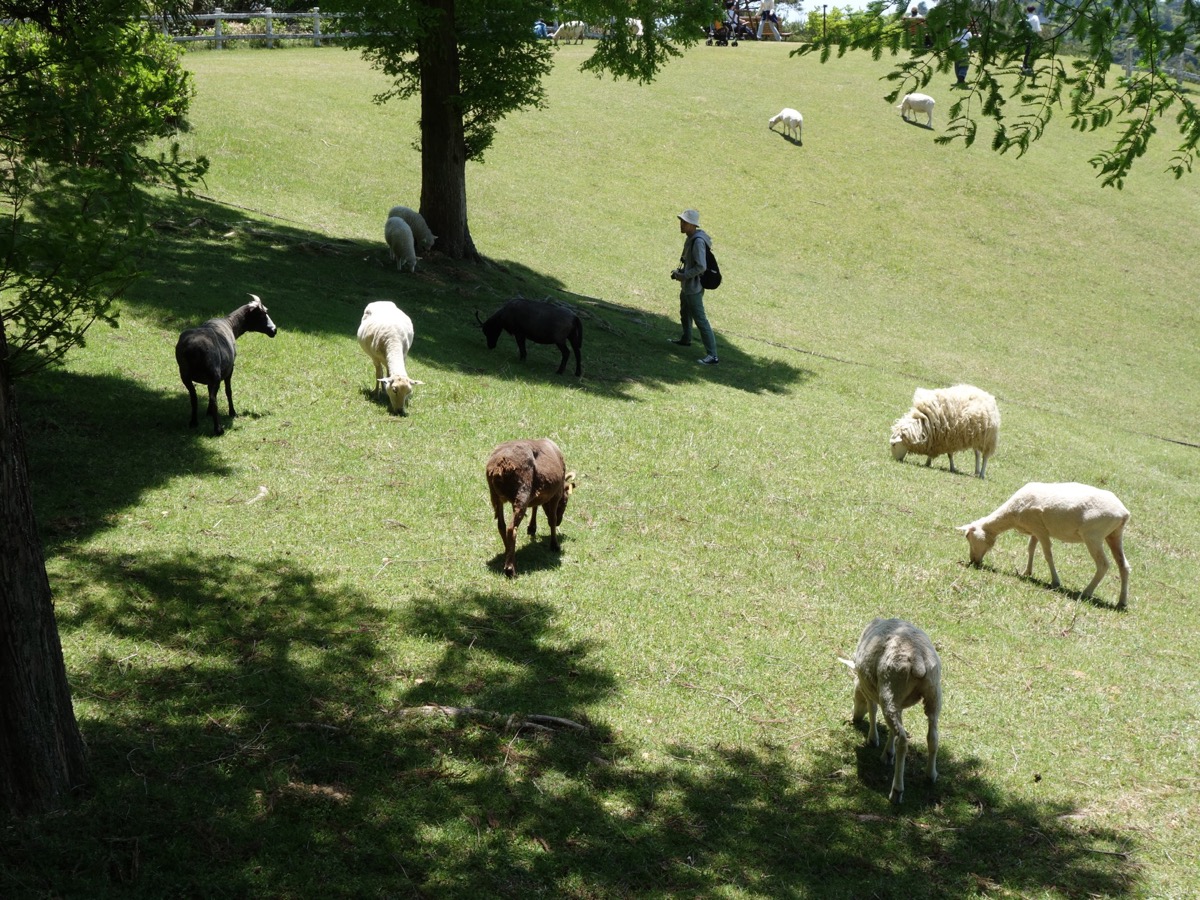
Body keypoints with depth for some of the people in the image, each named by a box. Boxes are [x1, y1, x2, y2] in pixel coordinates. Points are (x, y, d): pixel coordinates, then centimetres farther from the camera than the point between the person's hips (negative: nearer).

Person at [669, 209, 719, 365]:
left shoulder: (698, 241, -26)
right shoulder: (691, 238, 5)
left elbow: (701, 266, -29)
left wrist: (682, 275, -21)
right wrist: (680, 271, 8)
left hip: (693, 288, -10)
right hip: (687, 286, 10)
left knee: (700, 320, -9)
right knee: (685, 313, 29)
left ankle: (712, 355, -9)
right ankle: (685, 339, 52)